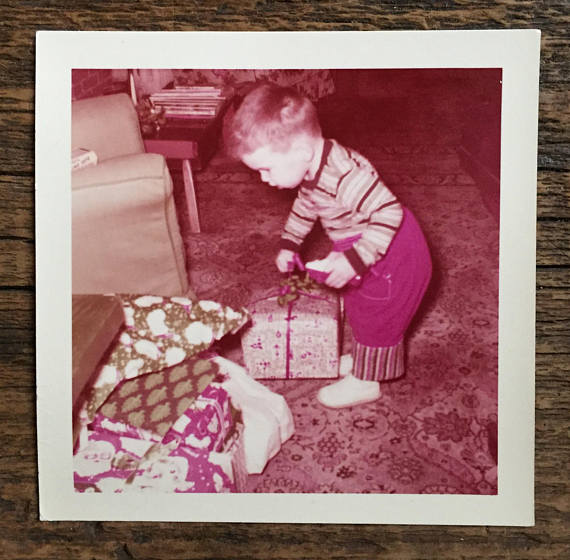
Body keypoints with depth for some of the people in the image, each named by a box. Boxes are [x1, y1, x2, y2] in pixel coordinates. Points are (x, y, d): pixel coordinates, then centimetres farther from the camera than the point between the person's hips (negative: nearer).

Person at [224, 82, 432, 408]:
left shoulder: (345, 176, -38)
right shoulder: (312, 169, -8)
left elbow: (389, 212, -38)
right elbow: (306, 204, 12)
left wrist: (354, 260, -38)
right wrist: (290, 244, 10)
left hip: (393, 254, -9)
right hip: (361, 250, 9)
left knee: (377, 315, 7)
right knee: (358, 305, 23)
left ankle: (365, 382, 26)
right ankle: (365, 359, 45)